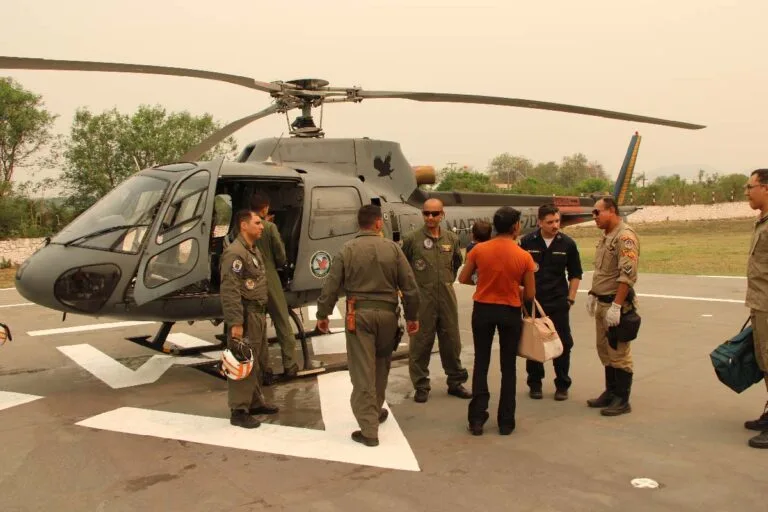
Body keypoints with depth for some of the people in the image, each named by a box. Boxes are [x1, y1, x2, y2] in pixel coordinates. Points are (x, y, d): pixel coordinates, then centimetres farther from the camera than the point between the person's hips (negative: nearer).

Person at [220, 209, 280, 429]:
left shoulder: (254, 250, 15)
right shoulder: (235, 252, -17)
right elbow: (230, 291, -22)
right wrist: (235, 323, -25)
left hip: (258, 313, 10)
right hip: (246, 314, -10)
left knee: (255, 361, 18)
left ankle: (255, 402, 29)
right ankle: (239, 411, 2)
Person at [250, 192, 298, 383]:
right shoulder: (270, 227, -10)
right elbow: (280, 256, -9)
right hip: (270, 280, -2)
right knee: (283, 323, 12)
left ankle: (264, 370, 12)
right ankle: (289, 366, 15)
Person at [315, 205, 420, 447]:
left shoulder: (347, 250, -3)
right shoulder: (393, 248, 0)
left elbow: (331, 285, -3)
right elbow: (410, 286, 1)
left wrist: (323, 314, 8)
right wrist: (412, 316, 11)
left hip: (359, 313, -2)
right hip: (387, 313, 2)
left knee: (363, 371, 0)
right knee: (381, 366, 21)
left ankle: (369, 429, 0)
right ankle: (376, 411, 37)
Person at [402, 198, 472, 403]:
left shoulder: (452, 239, 6)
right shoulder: (412, 239, -6)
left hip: (447, 298, 4)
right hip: (422, 299, -4)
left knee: (451, 341, 12)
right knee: (420, 343, 3)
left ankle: (455, 382, 27)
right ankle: (421, 386, 16)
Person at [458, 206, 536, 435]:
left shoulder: (479, 250, -9)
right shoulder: (524, 256, -11)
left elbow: (463, 279, 2)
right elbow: (530, 294, -5)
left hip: (483, 310, 1)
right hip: (510, 313, -1)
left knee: (481, 364, 13)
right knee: (508, 367, 12)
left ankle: (477, 418, 12)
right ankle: (506, 422, 18)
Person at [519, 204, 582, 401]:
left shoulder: (567, 243, 0)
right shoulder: (527, 242, -2)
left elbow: (575, 274, 7)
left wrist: (571, 298, 2)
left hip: (558, 302, 0)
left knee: (563, 343, 3)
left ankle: (562, 385, 17)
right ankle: (535, 383, 21)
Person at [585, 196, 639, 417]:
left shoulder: (625, 237, -16)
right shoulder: (606, 237, 15)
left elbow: (627, 275, -23)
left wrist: (616, 306, -25)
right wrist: (593, 295, 19)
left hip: (617, 305, -10)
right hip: (602, 303, 10)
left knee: (619, 353, -2)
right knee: (605, 350, 16)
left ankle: (622, 400, 7)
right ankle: (610, 393, 28)